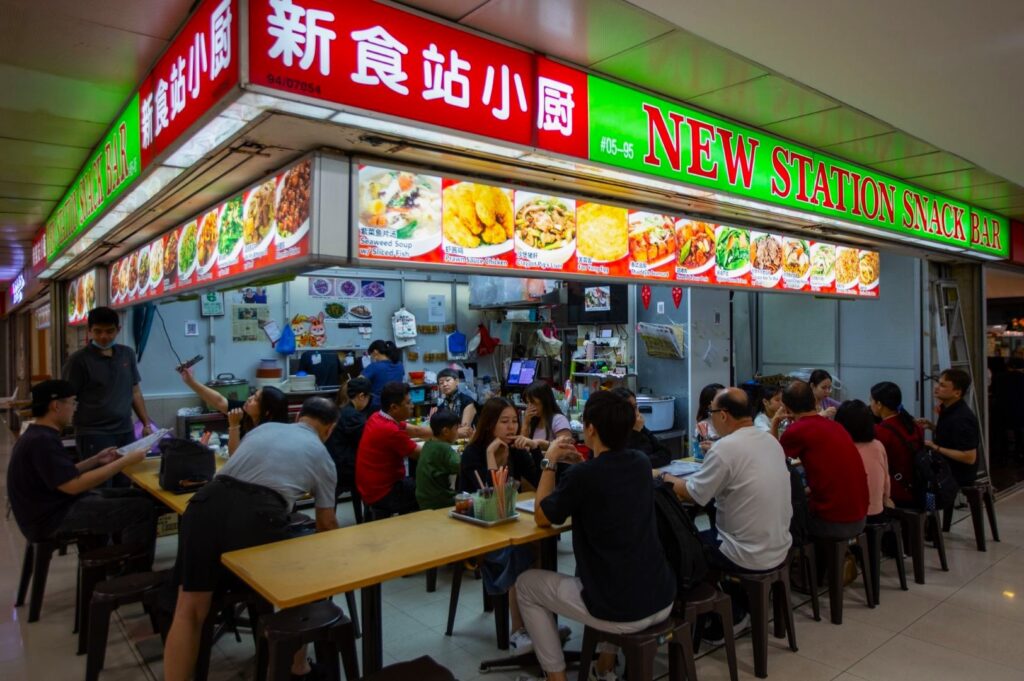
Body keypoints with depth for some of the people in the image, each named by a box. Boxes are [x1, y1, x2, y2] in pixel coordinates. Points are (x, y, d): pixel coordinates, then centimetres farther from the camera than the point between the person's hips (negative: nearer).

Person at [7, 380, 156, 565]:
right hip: (53, 518, -11)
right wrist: (125, 461, -24)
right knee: (143, 509, -16)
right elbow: (73, 485, -27)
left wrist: (97, 460, 12)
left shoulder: (40, 435, 11)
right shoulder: (42, 441, -23)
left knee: (140, 496, 13)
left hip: (57, 505, 11)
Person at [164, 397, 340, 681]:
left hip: (209, 502, 3)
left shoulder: (263, 427, 29)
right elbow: (326, 522, 27)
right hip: (258, 514, -3)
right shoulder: (321, 455, 21)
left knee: (189, 611, 12)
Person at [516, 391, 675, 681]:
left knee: (526, 584, 14)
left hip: (621, 612, -6)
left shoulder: (581, 475, -19)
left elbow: (541, 518, -2)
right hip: (662, 601, 7)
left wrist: (550, 463, 5)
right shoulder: (642, 464, 1)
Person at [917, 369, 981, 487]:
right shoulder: (948, 410, 4)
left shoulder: (961, 418, -25)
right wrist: (932, 427, 4)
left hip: (957, 479, -9)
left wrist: (936, 448, -25)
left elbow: (969, 457, -26)